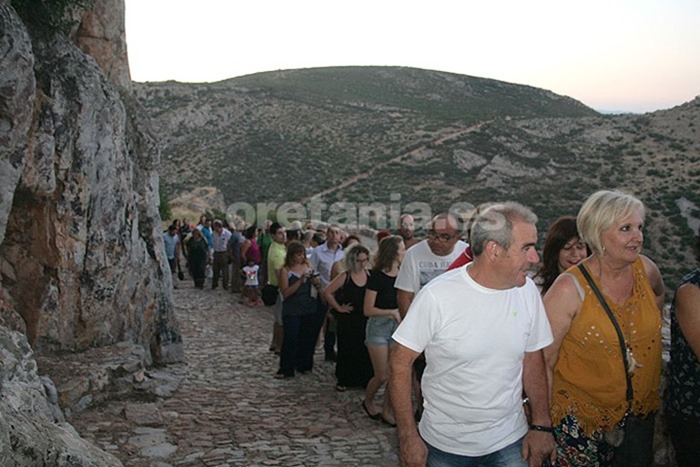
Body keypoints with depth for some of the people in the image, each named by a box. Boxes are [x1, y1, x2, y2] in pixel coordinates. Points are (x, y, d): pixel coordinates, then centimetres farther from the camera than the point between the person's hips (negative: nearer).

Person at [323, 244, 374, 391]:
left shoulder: (370, 275, 0)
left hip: (365, 320, 2)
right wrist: (338, 307, -6)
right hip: (348, 321, -2)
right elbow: (327, 292, -5)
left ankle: (364, 380, 18)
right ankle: (343, 381, 20)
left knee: (365, 351, 4)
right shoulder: (345, 277, -8)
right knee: (347, 351, 6)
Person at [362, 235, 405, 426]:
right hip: (379, 326, -4)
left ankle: (386, 410, 20)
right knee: (382, 375, 1)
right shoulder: (377, 276, -12)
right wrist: (392, 312, -19)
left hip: (398, 326, 5)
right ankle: (367, 401, 28)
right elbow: (368, 310, -11)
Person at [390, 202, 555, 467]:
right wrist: (408, 437, -13)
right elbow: (401, 362, -13)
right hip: (444, 444, -3)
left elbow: (532, 358, 6)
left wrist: (541, 425, 1)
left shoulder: (527, 291, -5)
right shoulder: (437, 296, -19)